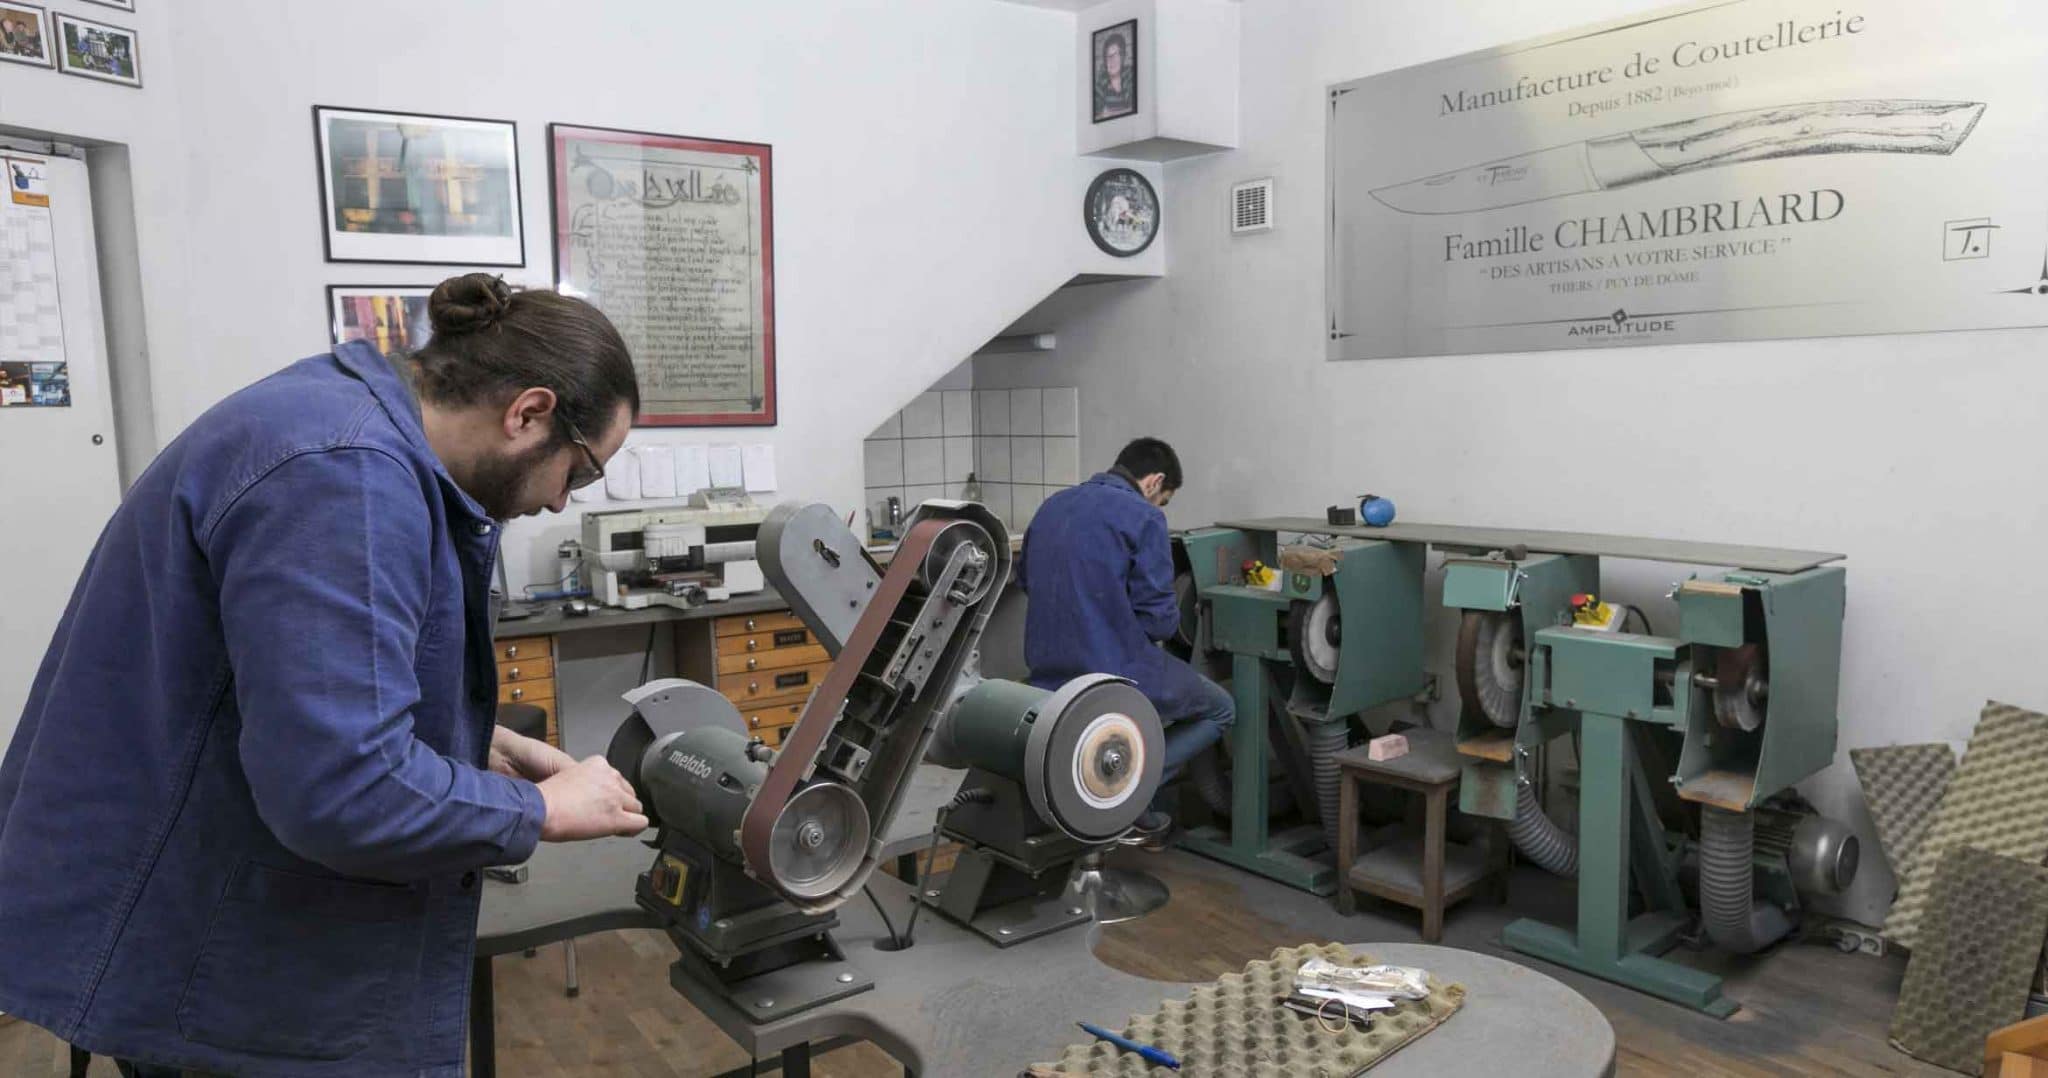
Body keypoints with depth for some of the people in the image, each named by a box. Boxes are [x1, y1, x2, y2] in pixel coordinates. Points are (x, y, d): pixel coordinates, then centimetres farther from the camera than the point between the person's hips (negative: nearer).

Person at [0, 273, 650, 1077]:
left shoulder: (349, 422, 6)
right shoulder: (346, 470, -28)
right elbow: (345, 790, -33)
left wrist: (477, 741, 6)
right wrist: (541, 810, -18)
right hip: (202, 962, -10)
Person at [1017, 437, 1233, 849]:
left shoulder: (1052, 506, 12)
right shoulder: (1143, 516, -10)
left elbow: (1025, 578, 27)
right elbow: (1159, 617, -13)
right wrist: (1171, 618, 10)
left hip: (1048, 676, 8)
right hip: (1118, 676, -7)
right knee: (1220, 709, 18)